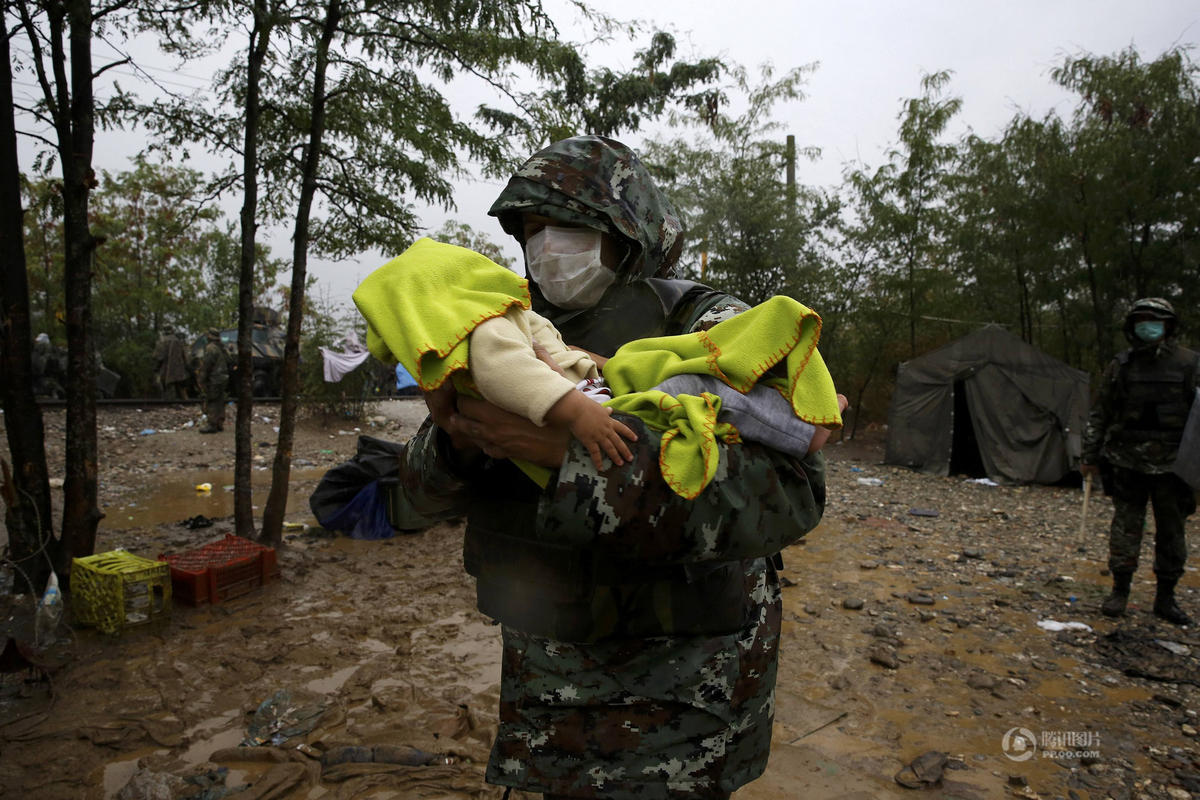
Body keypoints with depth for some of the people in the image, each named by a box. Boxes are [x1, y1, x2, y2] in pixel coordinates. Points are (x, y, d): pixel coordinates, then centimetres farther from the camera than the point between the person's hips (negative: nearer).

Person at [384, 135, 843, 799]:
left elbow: (789, 492, -32)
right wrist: (456, 438, -24)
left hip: (681, 681, -4)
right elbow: (413, 506, 0)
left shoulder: (707, 328, -14)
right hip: (549, 665, 5)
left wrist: (574, 444, -39)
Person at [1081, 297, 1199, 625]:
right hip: (1127, 463, 0)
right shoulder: (1120, 367, 3)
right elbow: (1099, 415, 7)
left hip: (1170, 465, 0)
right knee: (1125, 527, 4)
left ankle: (1166, 597, 20)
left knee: (1172, 531, 8)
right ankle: (1120, 591, 16)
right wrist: (1090, 457, 5)